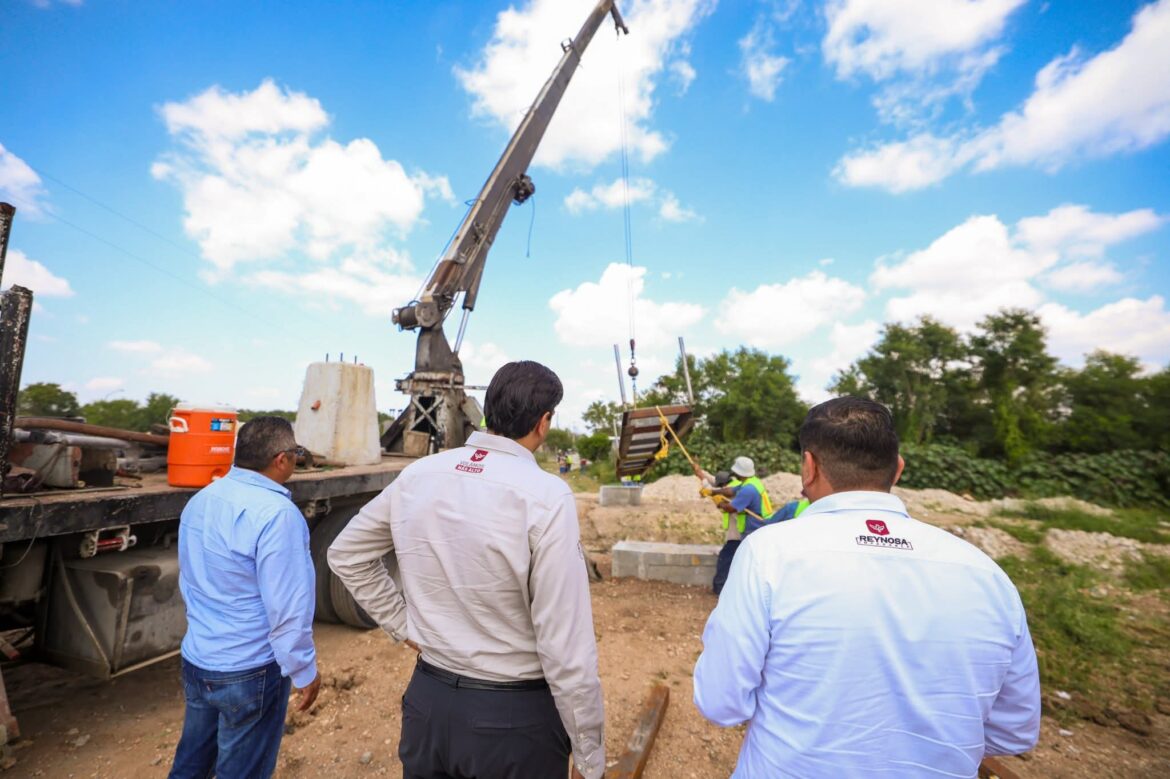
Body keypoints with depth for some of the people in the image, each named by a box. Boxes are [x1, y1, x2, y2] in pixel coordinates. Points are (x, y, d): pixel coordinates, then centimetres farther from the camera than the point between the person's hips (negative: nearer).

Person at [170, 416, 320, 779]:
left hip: (195, 660, 8)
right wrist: (305, 670, -12)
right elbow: (288, 606, -25)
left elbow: (189, 581, 12)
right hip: (249, 671, -8)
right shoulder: (276, 512, -28)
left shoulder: (200, 500, 0)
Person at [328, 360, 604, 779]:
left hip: (427, 698, 5)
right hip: (516, 716, -4)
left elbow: (346, 554, 8)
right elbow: (567, 648, -22)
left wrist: (405, 627, 8)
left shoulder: (417, 475, -7)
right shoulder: (546, 496, -25)